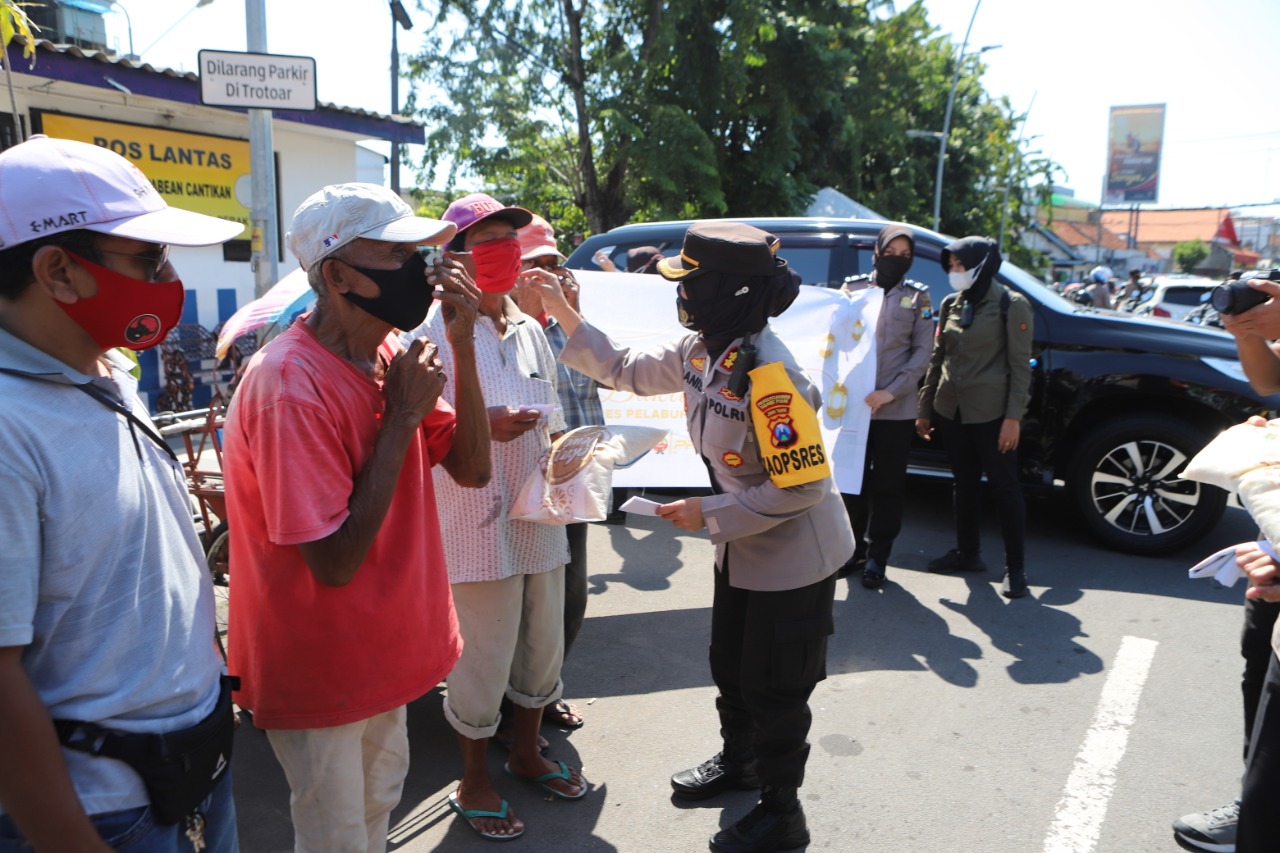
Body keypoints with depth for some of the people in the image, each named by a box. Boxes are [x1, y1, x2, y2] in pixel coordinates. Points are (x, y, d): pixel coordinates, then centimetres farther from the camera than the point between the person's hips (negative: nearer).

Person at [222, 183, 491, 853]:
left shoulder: (387, 353, -2)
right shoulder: (293, 384, -29)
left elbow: (471, 470, -4)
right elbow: (335, 561, -29)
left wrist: (461, 345, -15)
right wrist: (402, 416, -26)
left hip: (383, 643, 8)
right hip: (318, 666, -7)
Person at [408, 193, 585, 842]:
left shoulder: (530, 331, 11)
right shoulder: (436, 331, -10)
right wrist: (482, 427, -26)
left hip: (540, 514, 7)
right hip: (477, 520, -7)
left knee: (542, 643, 18)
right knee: (484, 657, 4)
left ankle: (526, 752, 41)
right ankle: (473, 781, 27)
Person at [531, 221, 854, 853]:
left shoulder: (769, 374, -32)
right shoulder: (701, 351, -5)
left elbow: (803, 486, -30)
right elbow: (626, 370, 8)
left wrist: (707, 512, -24)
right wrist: (564, 314, 2)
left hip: (794, 557, -8)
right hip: (741, 548, 9)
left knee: (773, 687, 8)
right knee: (730, 665, 25)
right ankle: (738, 760, 51)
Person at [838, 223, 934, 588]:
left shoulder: (917, 296, 6)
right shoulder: (853, 289, 7)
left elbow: (922, 352, 0)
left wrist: (891, 392, -12)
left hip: (896, 408, -1)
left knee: (888, 485, 5)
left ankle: (877, 556, 18)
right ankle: (855, 548, 24)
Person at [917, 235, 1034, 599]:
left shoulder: (1011, 305, -6)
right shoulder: (951, 304, 8)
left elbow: (1020, 365, -9)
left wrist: (1013, 417, -15)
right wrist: (925, 409, 11)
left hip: (990, 413, -5)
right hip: (950, 409, 5)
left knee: (1004, 486, 1)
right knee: (964, 483, 15)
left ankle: (1015, 567, 11)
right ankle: (967, 552, 29)